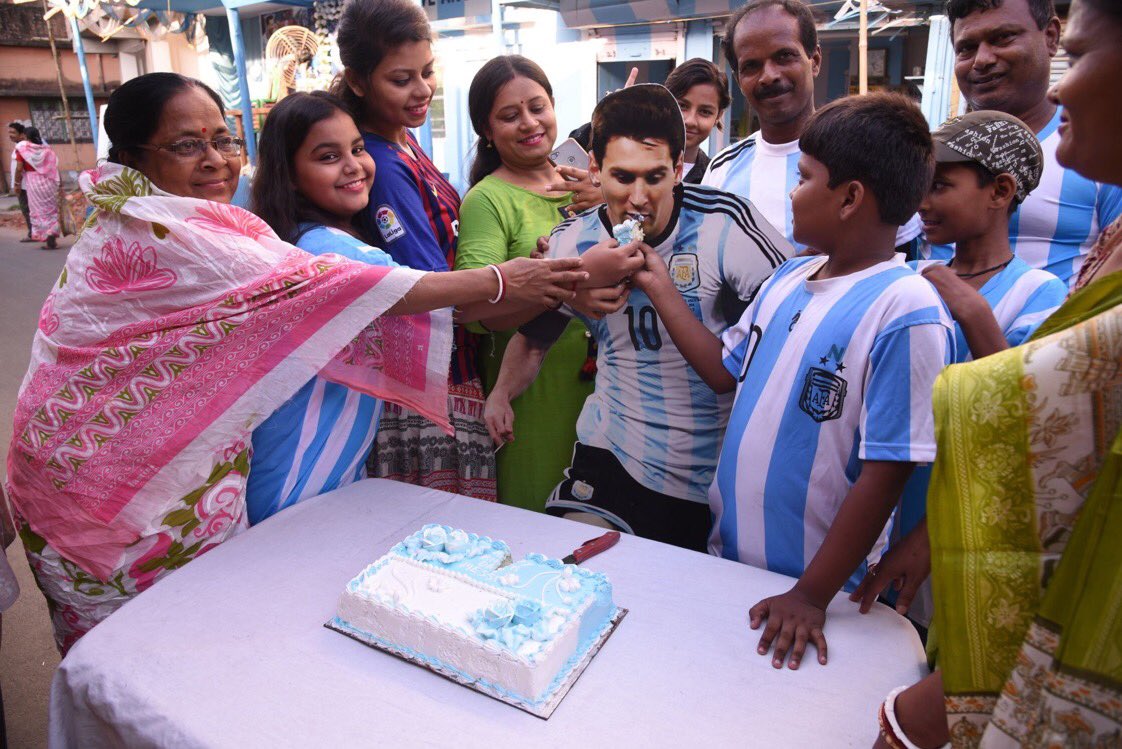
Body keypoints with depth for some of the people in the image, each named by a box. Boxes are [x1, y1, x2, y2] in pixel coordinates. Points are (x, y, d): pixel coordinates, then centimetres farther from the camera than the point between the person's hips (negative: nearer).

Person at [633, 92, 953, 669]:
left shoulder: (905, 310, -21)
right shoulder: (790, 278, 2)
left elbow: (886, 471, -21)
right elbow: (726, 371, 10)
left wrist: (812, 595, -18)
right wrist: (659, 287, 8)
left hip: (810, 586, -6)